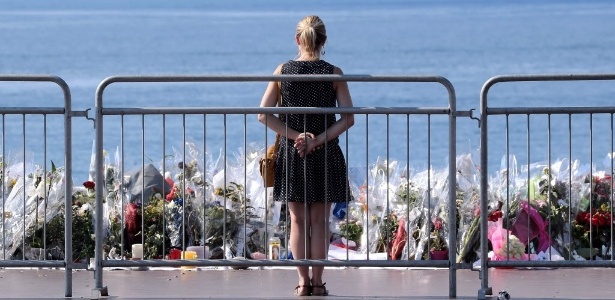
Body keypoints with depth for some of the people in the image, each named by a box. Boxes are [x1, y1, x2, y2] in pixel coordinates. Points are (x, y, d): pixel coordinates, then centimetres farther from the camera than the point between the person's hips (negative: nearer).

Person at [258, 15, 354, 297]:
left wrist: (295, 136, -9)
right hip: (326, 155, 0)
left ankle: (303, 280, 6)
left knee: (298, 221, 9)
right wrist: (320, 140, -12)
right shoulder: (334, 74, -5)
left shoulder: (283, 71, -3)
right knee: (319, 221, 7)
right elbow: (348, 118, -10)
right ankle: (317, 281, 8)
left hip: (291, 154, 1)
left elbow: (263, 114, -7)